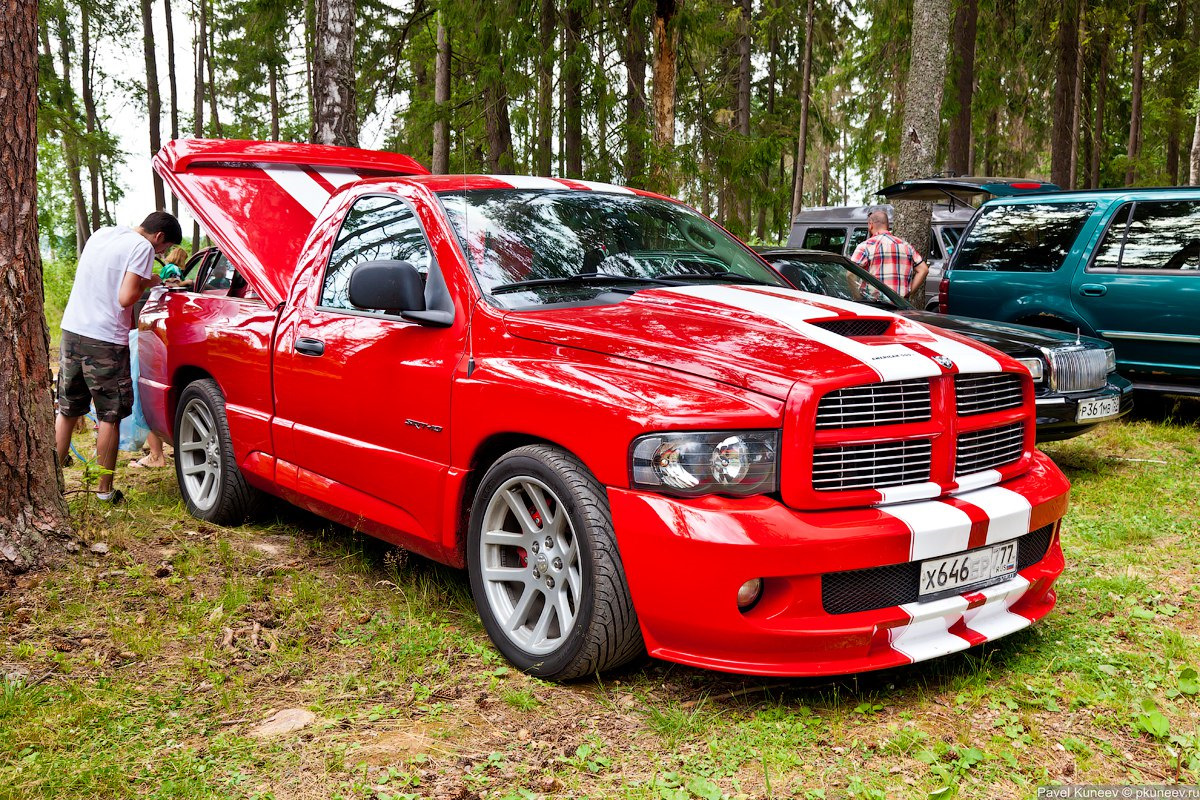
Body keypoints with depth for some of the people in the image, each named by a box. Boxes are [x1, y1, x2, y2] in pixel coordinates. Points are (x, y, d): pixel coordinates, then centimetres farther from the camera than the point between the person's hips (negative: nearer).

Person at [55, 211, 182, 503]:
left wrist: (146, 280, 19)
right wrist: (148, 282, 1)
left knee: (66, 411, 16)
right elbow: (126, 298, -17)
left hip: (71, 330, 7)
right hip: (105, 340, -7)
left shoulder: (101, 234, 15)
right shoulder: (142, 246, -10)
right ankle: (104, 490, 11)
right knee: (109, 417, 5)